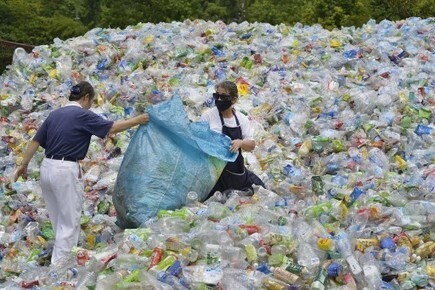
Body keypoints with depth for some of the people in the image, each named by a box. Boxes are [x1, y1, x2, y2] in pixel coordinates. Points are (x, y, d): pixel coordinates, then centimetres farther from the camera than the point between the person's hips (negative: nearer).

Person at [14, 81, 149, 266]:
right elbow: (112, 128, -7)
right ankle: (58, 267, 0)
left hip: (47, 168, 8)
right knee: (69, 223, 1)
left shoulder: (54, 114, 13)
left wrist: (24, 165, 21)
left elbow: (35, 141, 14)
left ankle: (61, 260, 33)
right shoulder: (83, 115, -7)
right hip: (66, 171, -8)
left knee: (58, 220, 20)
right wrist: (138, 120, 4)